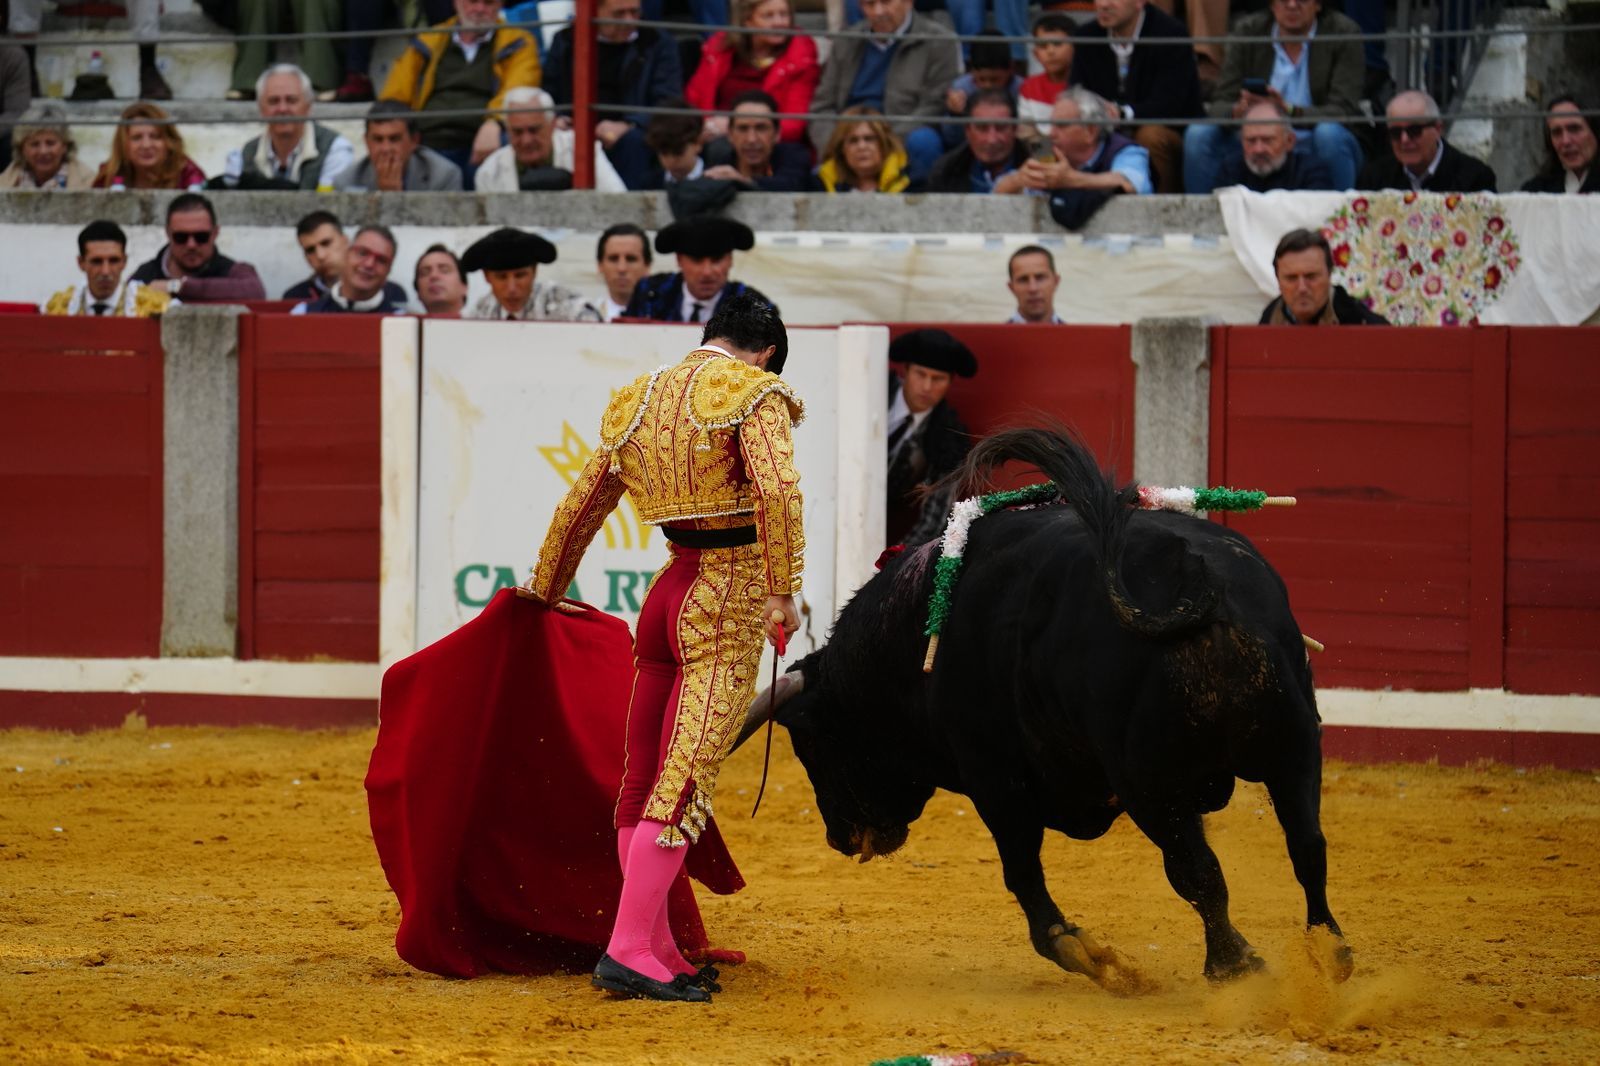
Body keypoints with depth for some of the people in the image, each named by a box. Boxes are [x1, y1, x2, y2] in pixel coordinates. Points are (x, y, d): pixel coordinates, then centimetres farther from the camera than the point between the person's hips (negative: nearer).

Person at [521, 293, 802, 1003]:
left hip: (667, 595, 7)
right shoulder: (753, 393, -4)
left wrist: (544, 592, 38)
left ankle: (657, 949, 17)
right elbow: (777, 492, -21)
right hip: (730, 598, -7)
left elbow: (579, 506, 25)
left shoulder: (638, 402, 16)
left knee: (645, 780, 11)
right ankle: (629, 951, -17)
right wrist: (783, 594, -19)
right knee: (684, 784, -11)